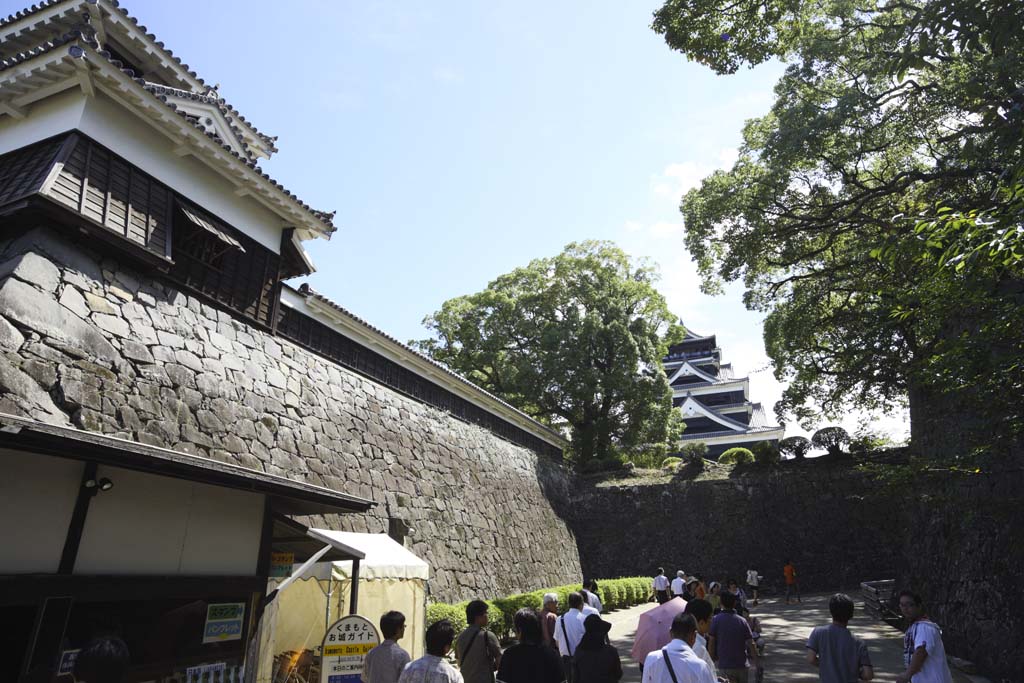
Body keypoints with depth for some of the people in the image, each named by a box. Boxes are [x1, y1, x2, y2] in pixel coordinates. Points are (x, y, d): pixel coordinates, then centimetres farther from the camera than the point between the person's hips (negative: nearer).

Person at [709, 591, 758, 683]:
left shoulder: (716, 620, -10)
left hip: (724, 665, -3)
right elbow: (750, 643, -3)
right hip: (741, 664, 3)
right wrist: (754, 659, 12)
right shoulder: (742, 621, -3)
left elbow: (711, 642, -9)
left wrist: (712, 660, 2)